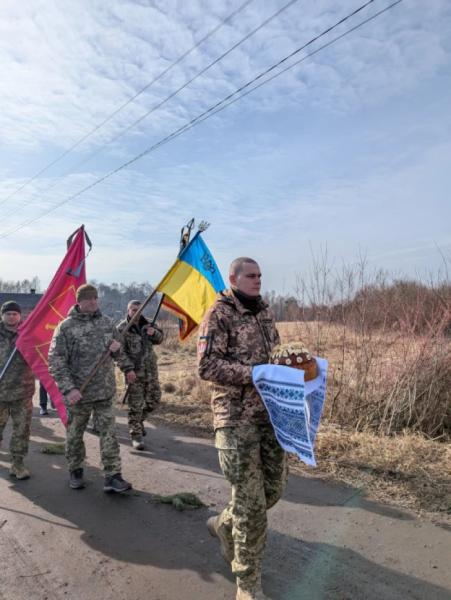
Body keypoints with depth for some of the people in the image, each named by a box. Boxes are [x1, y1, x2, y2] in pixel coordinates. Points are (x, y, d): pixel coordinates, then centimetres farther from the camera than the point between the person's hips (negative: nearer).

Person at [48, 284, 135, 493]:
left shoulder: (106, 322, 4)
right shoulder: (66, 327, -10)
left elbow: (119, 348, 20)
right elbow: (55, 362, -13)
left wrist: (127, 367, 21)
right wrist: (68, 389, -21)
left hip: (105, 391, 3)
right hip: (78, 393, -3)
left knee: (109, 433, 2)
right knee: (74, 434, 14)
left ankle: (112, 477, 9)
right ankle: (75, 471, 35)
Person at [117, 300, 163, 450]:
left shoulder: (146, 324, 7)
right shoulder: (122, 329, -9)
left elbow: (159, 339, 12)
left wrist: (154, 333, -9)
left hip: (151, 370, 6)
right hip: (135, 373, -6)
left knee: (154, 398, 14)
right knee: (135, 405, -1)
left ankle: (139, 420, 38)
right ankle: (136, 435, 11)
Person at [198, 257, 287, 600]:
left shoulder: (264, 312, 13)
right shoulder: (219, 314, -8)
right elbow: (207, 366, -15)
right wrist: (254, 374, -22)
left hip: (270, 412, 7)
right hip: (237, 417, -7)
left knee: (275, 485, 14)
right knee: (251, 500, 0)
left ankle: (225, 525, 41)